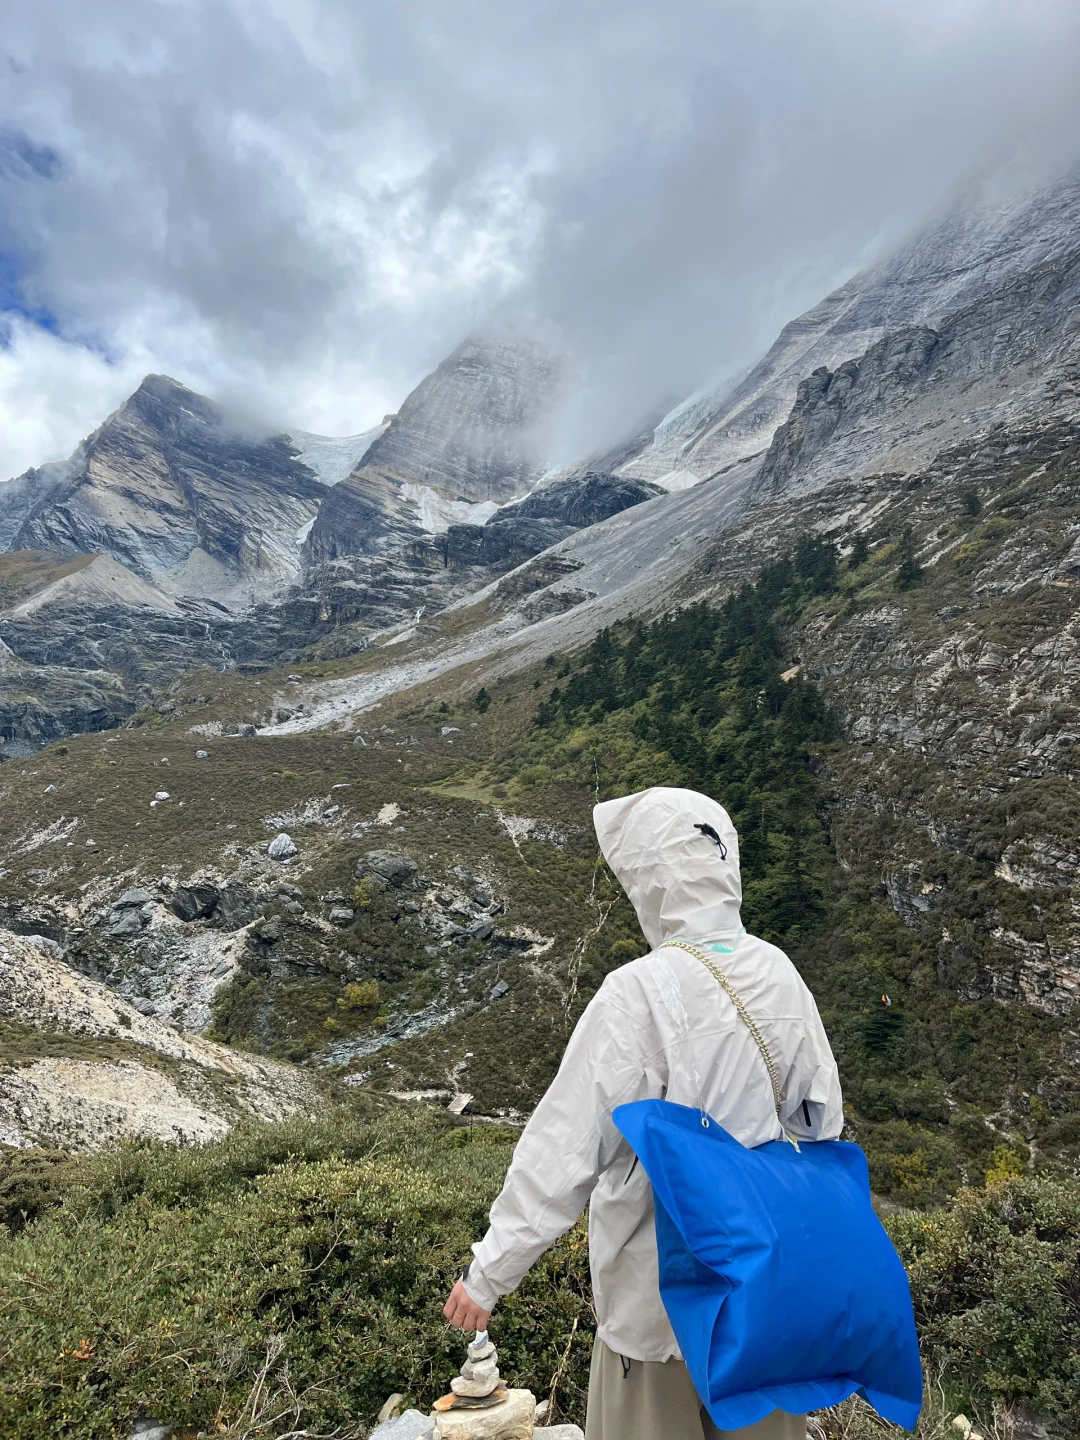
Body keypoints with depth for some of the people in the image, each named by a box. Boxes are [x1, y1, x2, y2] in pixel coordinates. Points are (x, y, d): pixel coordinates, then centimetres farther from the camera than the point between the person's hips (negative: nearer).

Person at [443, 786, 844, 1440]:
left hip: (664, 1282, -5)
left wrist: (489, 1273, -11)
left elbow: (566, 1147, -22)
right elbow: (823, 1116, 5)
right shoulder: (778, 972, -6)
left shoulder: (640, 993, -25)